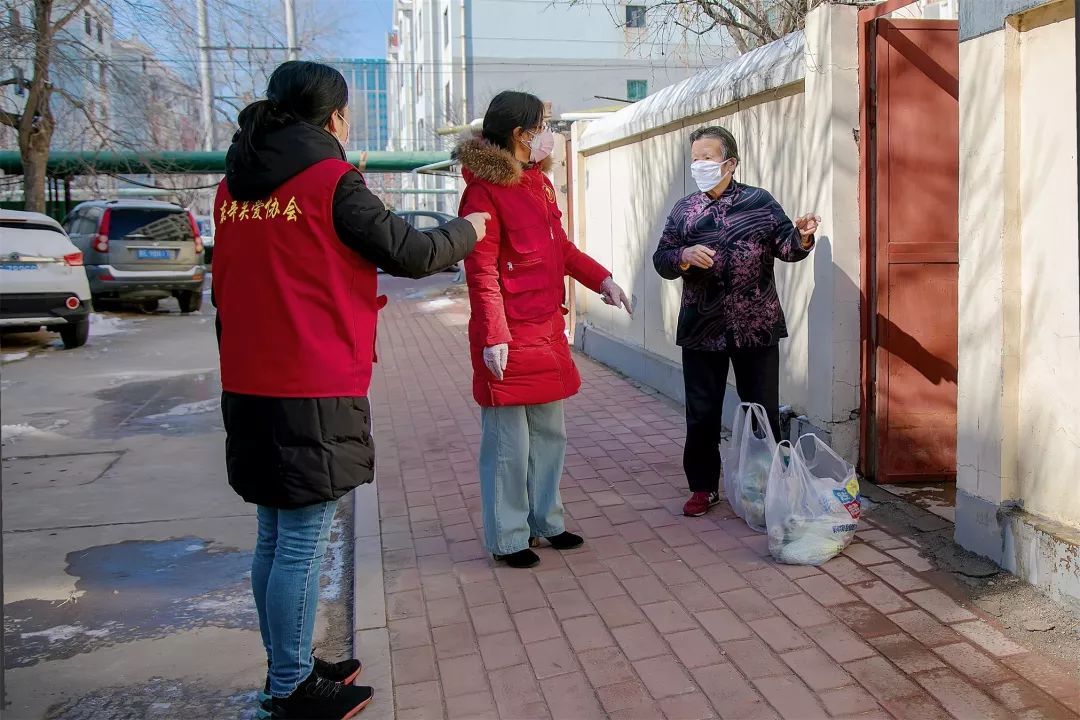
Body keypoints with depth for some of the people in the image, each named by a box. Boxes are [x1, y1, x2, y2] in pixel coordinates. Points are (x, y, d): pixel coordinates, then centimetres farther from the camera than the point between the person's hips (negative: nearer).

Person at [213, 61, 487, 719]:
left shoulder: (236, 185, 10)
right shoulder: (331, 179, -9)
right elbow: (409, 253, -4)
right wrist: (468, 231, 9)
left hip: (249, 386, 8)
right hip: (315, 392, -8)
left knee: (275, 537, 16)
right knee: (303, 544, 2)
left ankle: (289, 667, 30)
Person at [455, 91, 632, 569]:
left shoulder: (539, 183, 13)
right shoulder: (485, 190, -13)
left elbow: (560, 247, 23)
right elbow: (482, 273, -18)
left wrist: (601, 279, 13)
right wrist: (493, 337, -22)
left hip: (547, 330, 9)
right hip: (510, 337, -9)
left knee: (549, 434, 17)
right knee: (509, 443, 1)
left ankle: (545, 520, 32)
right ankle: (507, 539, 15)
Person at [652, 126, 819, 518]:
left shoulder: (761, 202, 1)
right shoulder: (684, 210, 6)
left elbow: (785, 248, -4)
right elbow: (661, 261, 4)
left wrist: (801, 237, -26)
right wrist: (684, 256, -18)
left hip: (757, 327, -1)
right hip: (701, 329, 2)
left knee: (763, 411, 8)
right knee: (702, 413, 9)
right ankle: (704, 486, 24)